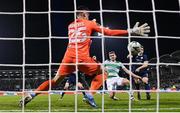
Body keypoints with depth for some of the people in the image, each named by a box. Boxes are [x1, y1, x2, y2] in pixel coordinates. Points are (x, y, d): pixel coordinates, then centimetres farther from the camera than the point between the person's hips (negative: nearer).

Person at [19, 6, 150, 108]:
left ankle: (32, 94, 1)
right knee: (102, 72, 14)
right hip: (82, 58, -5)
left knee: (55, 80, 14)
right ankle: (90, 94, -6)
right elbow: (109, 32, 0)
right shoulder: (90, 23, 6)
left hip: (68, 57, 5)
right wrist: (131, 31, 1)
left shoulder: (70, 26, 21)